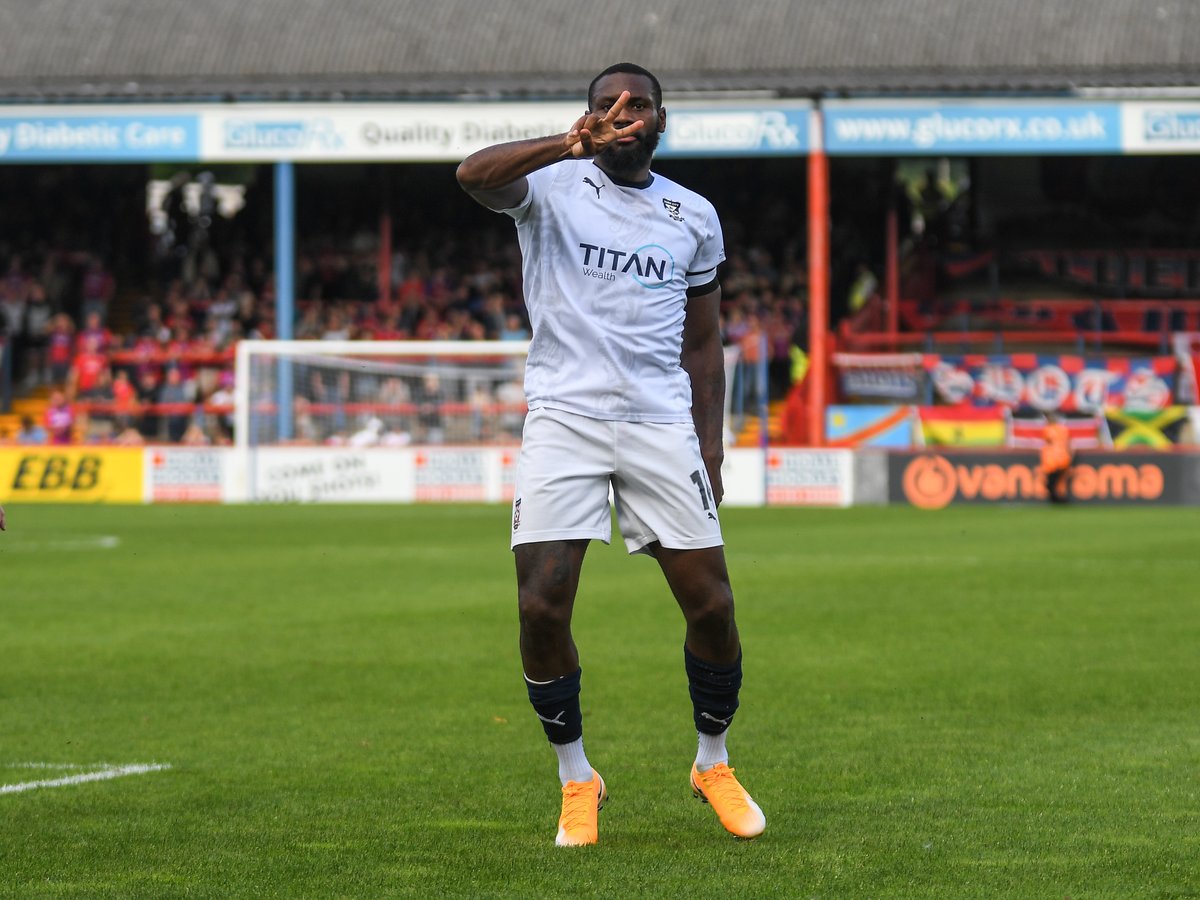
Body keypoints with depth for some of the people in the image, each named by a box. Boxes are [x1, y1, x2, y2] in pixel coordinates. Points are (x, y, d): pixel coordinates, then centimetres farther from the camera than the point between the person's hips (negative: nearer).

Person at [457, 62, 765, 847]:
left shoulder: (694, 217, 12)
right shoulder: (553, 185, 1)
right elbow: (475, 175, -23)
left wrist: (710, 450, 12)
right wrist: (572, 146, -39)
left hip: (662, 422, 3)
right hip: (564, 419, -3)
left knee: (712, 605, -3)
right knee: (542, 606, -12)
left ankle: (714, 765, 21)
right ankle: (576, 777, 9)